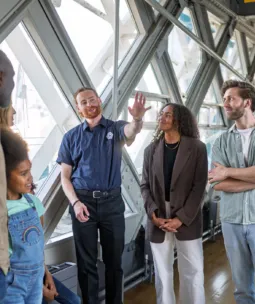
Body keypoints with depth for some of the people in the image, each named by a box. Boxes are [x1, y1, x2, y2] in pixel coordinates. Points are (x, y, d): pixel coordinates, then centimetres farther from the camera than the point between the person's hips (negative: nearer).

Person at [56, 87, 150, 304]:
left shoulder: (115, 128, 2)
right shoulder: (71, 137, 4)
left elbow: (131, 131, -23)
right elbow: (65, 176, 4)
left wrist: (138, 118, -47)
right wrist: (75, 202, -12)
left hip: (112, 201, 0)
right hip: (83, 202, 0)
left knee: (114, 259, 11)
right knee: (86, 261, 9)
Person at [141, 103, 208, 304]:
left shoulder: (197, 148, -2)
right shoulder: (151, 150, 7)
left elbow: (199, 186, -7)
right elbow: (145, 185, 6)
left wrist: (181, 218, -14)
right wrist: (153, 214, -10)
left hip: (187, 220, -2)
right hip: (158, 220, 3)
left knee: (193, 272, 5)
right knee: (162, 273, 10)